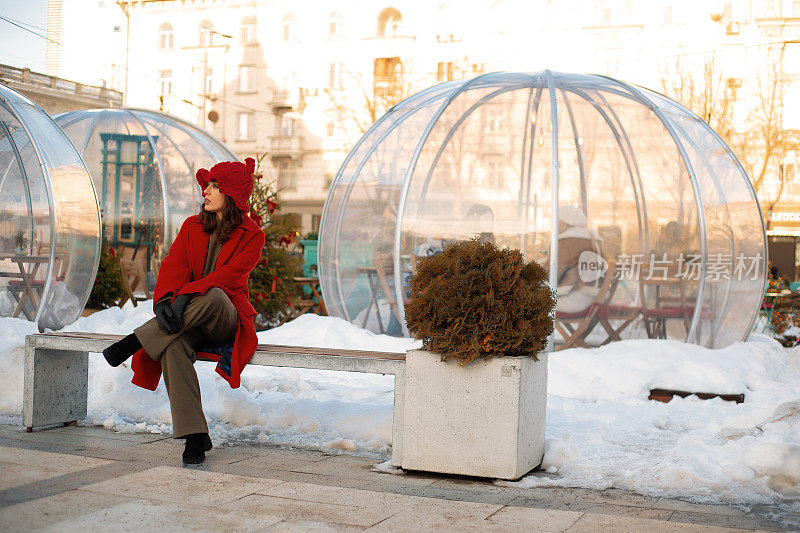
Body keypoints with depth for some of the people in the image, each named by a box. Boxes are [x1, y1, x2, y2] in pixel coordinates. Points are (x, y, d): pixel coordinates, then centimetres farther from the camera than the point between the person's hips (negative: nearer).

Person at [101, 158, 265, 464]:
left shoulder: (251, 236, 0)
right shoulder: (193, 227, 12)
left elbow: (230, 275, -16)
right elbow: (173, 266, -4)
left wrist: (187, 295, -31)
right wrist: (164, 299, -26)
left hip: (226, 321, -3)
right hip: (187, 319, 3)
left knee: (213, 295, -39)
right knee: (173, 347, -34)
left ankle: (136, 342, -29)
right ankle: (195, 436, -33)